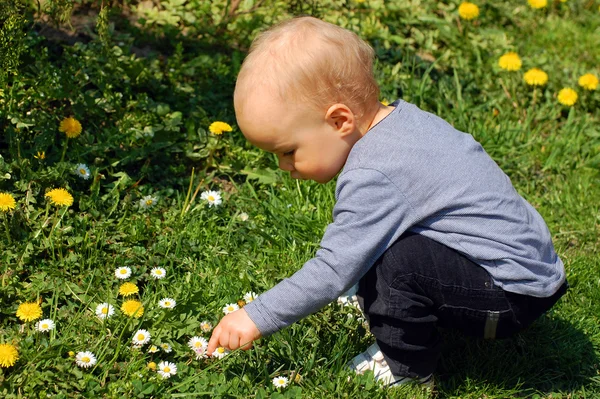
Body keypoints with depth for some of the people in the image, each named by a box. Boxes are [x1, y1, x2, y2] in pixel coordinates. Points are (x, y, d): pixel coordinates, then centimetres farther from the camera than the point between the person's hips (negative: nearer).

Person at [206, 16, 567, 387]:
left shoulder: (374, 177, -25)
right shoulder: (399, 117, 2)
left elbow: (333, 271, -23)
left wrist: (256, 317, -14)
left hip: (514, 298, -10)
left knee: (392, 261, -25)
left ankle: (407, 369, -3)